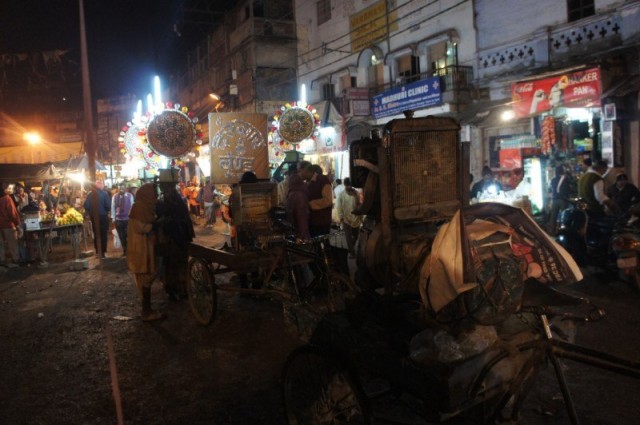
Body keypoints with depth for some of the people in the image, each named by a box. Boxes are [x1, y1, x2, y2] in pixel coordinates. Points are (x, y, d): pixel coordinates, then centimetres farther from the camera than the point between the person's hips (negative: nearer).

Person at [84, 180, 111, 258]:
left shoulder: (90, 194, -1)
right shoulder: (105, 193, -12)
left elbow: (86, 206, -4)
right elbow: (108, 206, -16)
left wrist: (90, 212, 13)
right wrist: (107, 211, 5)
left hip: (93, 217, 4)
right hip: (103, 216, -4)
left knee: (96, 234, 16)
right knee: (103, 235, 3)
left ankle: (97, 251, 22)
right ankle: (102, 253, 1)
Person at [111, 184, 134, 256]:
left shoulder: (130, 196, -4)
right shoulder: (115, 197, -1)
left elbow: (132, 207, -1)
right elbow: (113, 208, 2)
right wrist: (113, 218, 1)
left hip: (128, 219, -2)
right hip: (118, 219, 2)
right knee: (121, 236, 8)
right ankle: (125, 251, 20)